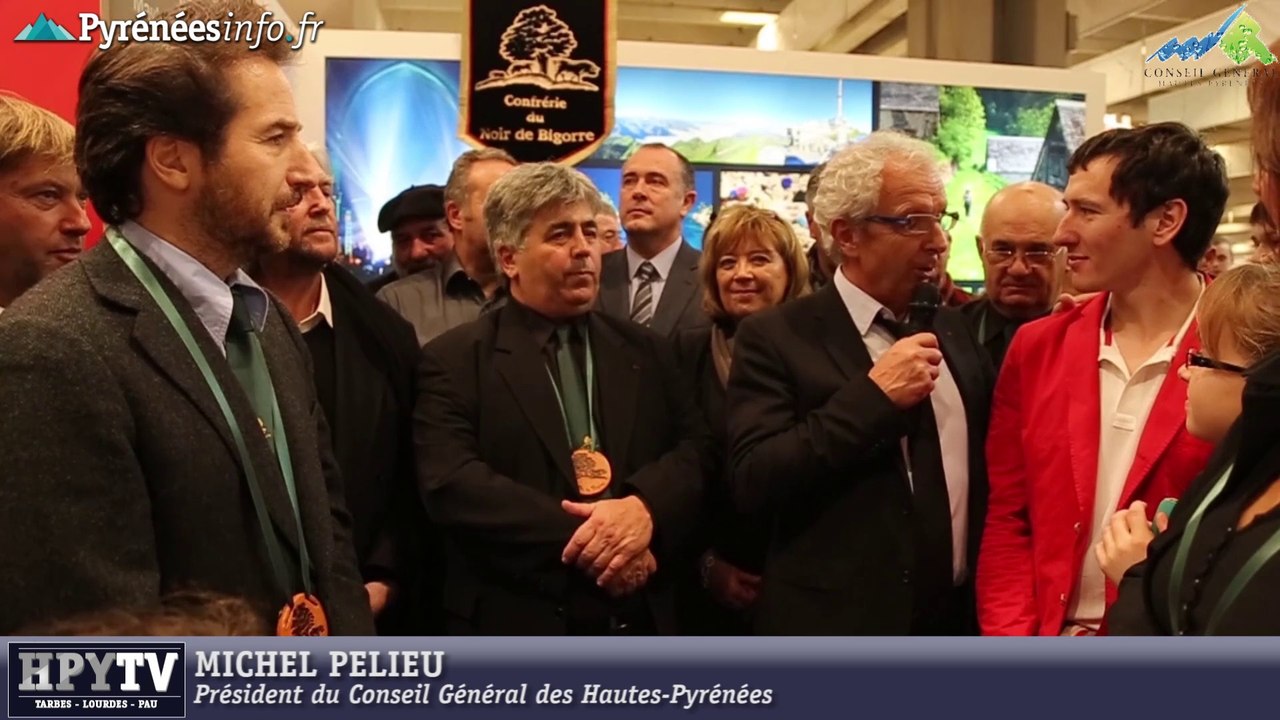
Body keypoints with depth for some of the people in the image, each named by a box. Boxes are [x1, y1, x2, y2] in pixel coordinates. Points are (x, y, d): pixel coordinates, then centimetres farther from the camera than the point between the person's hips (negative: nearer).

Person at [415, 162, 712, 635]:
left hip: (639, 620, 4)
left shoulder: (646, 351, 10)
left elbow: (697, 449, 2)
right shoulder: (455, 360, -3)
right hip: (514, 624, -3)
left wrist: (645, 507, -19)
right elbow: (450, 482, -15)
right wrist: (579, 543, -20)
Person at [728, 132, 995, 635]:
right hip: (836, 629, -5)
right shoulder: (776, 337, -11)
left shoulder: (954, 329, 7)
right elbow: (751, 481, -21)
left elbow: (987, 465, 12)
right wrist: (873, 396, -23)